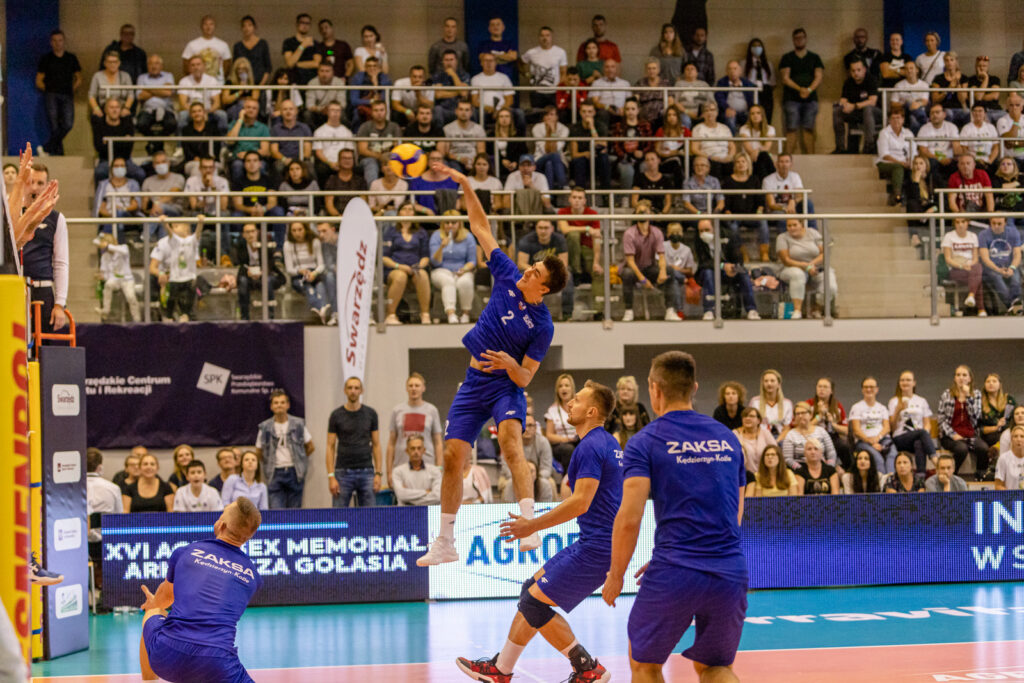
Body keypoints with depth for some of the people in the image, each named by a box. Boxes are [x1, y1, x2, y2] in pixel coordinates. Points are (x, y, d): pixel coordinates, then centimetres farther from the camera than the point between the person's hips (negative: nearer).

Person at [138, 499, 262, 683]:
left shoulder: (184, 552, 7)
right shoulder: (253, 577, 12)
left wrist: (154, 603, 56)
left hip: (165, 656, 1)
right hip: (217, 666, -1)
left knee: (152, 613, 32)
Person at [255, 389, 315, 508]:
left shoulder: (298, 424, 4)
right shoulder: (265, 427, 3)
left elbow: (310, 447, 14)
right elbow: (259, 452, 14)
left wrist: (299, 460, 12)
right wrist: (270, 464, 10)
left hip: (294, 473, 1)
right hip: (275, 475, -1)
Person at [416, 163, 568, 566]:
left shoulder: (542, 327, -12)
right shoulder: (508, 278, -1)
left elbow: (524, 378, -11)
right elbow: (480, 227, 4)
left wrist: (510, 365, -33)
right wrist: (464, 185, -2)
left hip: (506, 385, -5)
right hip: (474, 382, 5)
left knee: (510, 443, -32)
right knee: (453, 458, 2)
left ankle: (529, 525, -41)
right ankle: (445, 543, 13)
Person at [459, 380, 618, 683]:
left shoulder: (590, 447, -16)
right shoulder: (609, 444, 16)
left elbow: (580, 502, -23)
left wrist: (532, 526, -17)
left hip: (595, 549, -10)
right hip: (593, 543, 10)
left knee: (535, 603, -7)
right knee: (532, 590, 15)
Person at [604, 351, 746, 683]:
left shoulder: (645, 442, -2)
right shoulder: (727, 438, 14)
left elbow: (629, 519, -11)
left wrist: (615, 575, 4)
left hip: (673, 576, -4)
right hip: (730, 574, 4)